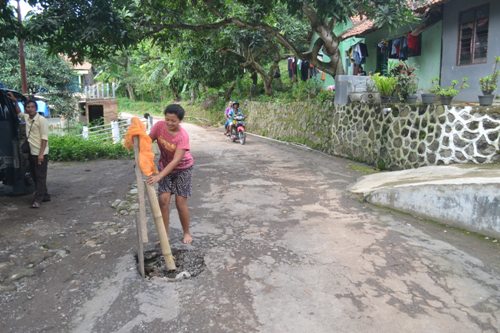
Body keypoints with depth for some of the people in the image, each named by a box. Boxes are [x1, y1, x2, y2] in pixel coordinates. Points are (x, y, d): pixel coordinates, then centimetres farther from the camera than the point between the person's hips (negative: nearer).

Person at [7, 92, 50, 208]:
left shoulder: (41, 120, -12)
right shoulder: (26, 117, 9)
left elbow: (44, 138, -15)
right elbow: (18, 112, 35)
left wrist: (41, 154, -20)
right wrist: (15, 101, 23)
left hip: (40, 154, -8)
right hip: (32, 153, 8)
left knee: (40, 176, -5)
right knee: (35, 176, 12)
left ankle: (37, 199, -6)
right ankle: (45, 195, 21)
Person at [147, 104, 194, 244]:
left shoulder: (183, 136, -29)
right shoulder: (159, 126, -16)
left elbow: (176, 161, -35)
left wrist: (159, 176, -42)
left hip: (182, 168, -4)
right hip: (165, 166, 4)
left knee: (180, 202, -4)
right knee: (163, 199, -4)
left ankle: (187, 233, 17)